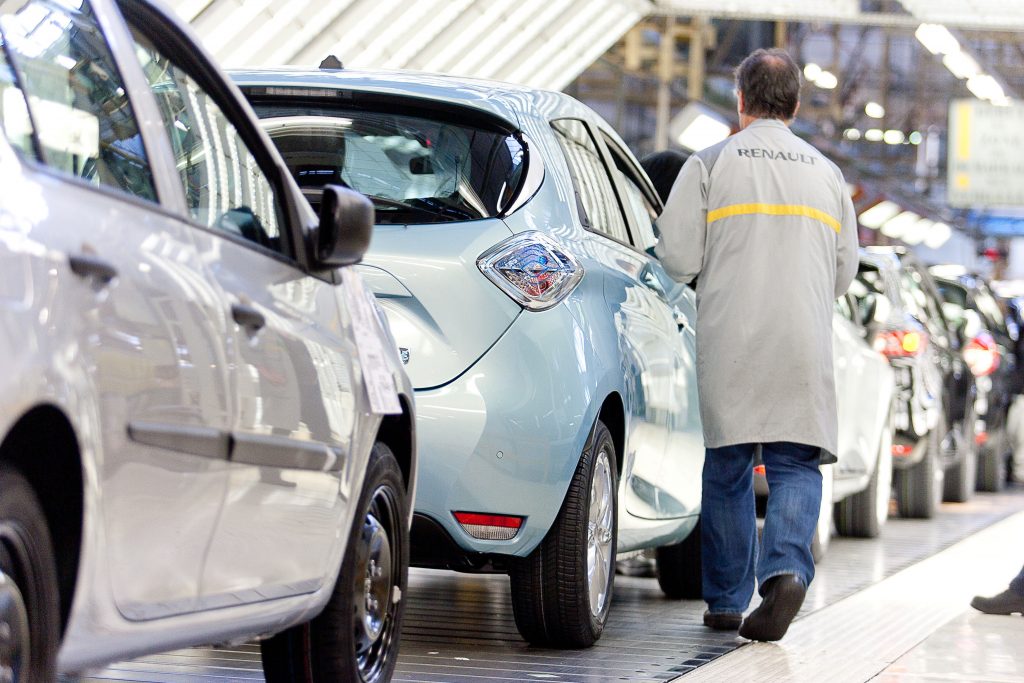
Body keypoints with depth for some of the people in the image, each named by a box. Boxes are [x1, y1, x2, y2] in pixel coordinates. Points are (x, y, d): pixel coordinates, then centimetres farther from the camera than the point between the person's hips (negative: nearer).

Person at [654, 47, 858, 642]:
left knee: (728, 469, 8)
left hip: (730, 345, -1)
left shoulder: (710, 165, 1)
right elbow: (845, 273, 15)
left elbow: (676, 258, -4)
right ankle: (786, 568, -21)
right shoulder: (827, 174, 12)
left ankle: (726, 600, 13)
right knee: (796, 466, 3)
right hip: (806, 347, 2)